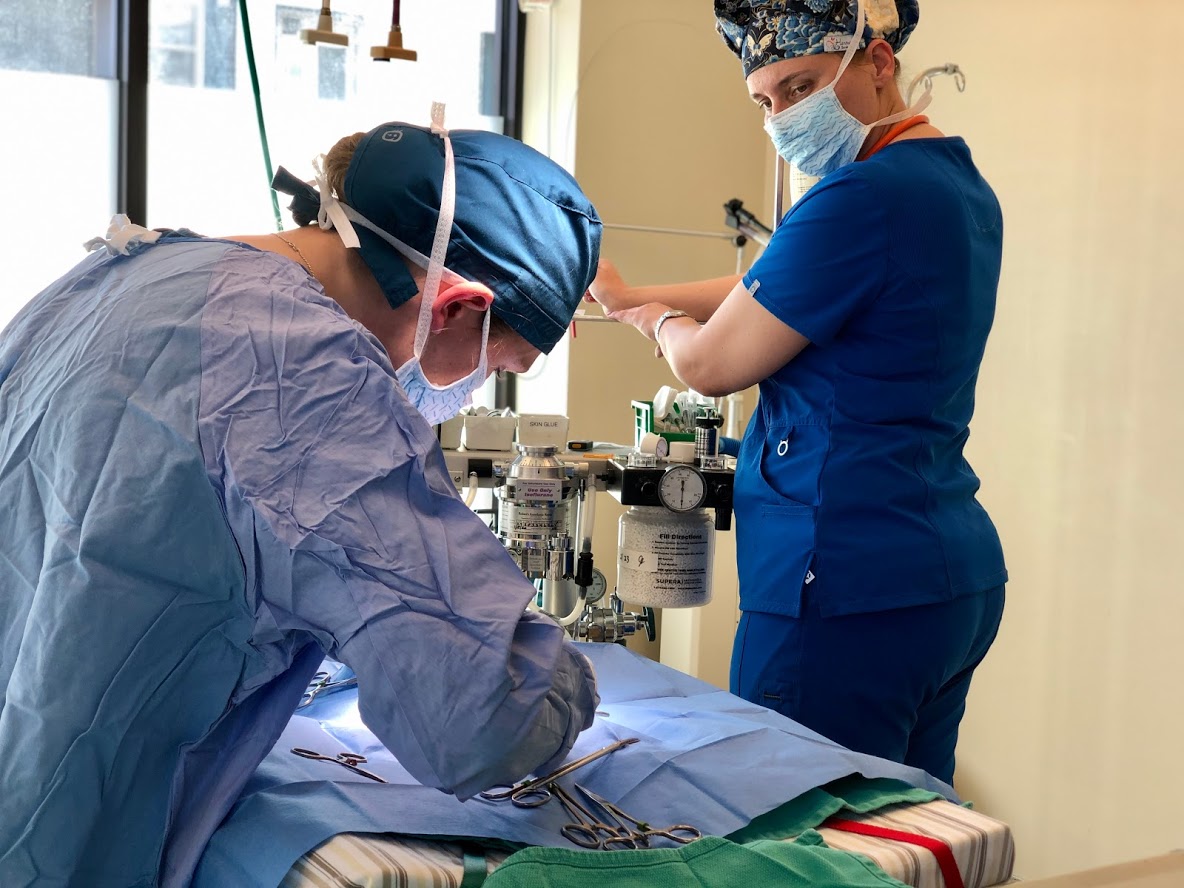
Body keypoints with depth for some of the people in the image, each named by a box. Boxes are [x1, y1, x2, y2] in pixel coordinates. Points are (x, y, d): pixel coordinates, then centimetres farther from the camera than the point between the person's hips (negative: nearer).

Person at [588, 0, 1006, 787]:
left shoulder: (861, 199, -17)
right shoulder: (963, 186, 14)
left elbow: (711, 364, -9)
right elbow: (770, 294, 22)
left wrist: (657, 318, 12)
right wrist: (628, 296, 20)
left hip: (850, 590, -10)